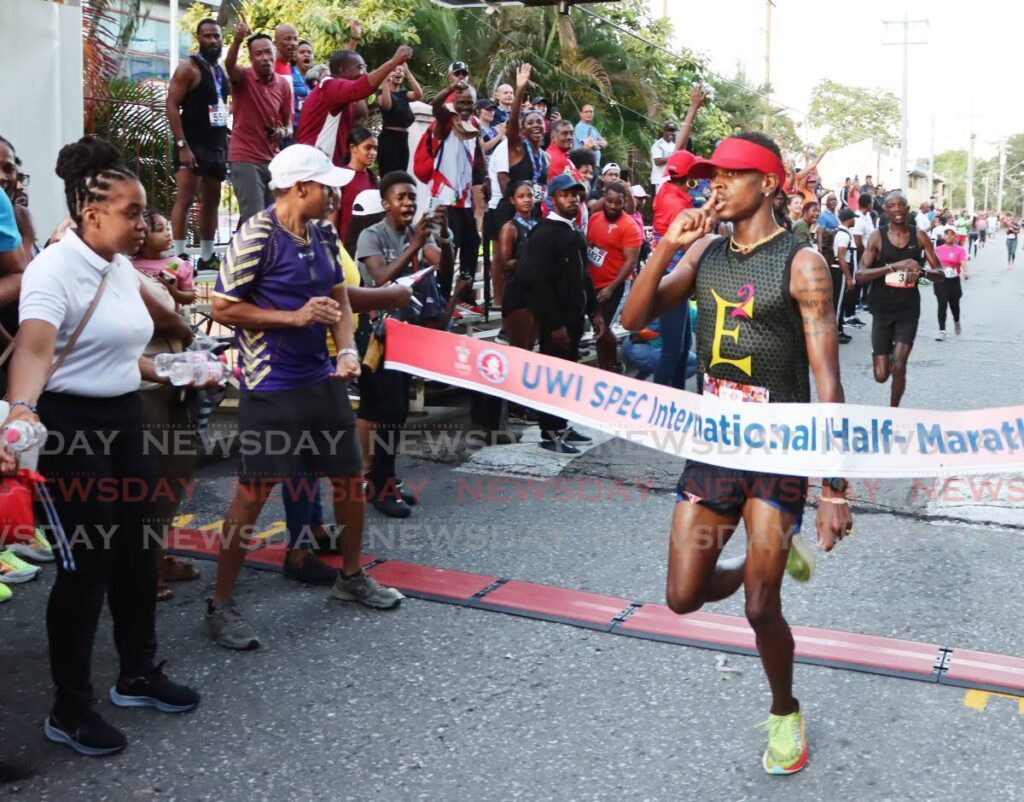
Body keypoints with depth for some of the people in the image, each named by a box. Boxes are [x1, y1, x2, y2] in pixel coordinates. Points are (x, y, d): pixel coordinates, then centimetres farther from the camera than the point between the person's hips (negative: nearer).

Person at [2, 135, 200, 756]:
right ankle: (70, 708, 15)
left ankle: (139, 674, 34)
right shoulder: (54, 269, -19)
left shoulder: (122, 268, 6)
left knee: (136, 548, 16)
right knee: (86, 561, -1)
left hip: (125, 418, 8)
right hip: (71, 425, -8)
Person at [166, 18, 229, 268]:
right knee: (185, 199, -12)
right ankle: (179, 257, -12)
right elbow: (172, 107, -14)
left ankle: (207, 257, 18)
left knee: (212, 201, 11)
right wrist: (182, 146, -22)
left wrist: (226, 143, 12)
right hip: (193, 144, -8)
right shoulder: (188, 68, -8)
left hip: (217, 144, 8)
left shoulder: (222, 71, 14)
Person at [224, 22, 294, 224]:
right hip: (245, 158, -5)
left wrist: (283, 132, -11)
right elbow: (229, 65, -31)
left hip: (273, 159, 5)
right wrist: (238, 40, -50)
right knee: (255, 218, -12)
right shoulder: (243, 77, -7)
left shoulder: (284, 84, 5)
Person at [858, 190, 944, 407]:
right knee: (881, 376, 2)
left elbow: (939, 273, 2)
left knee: (898, 367, -11)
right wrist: (894, 266, -27)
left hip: (909, 310, 0)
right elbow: (860, 276, -15)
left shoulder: (919, 236, -2)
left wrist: (922, 271, -21)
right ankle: (883, 354, 40)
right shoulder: (877, 237, -7)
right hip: (882, 310, 0)